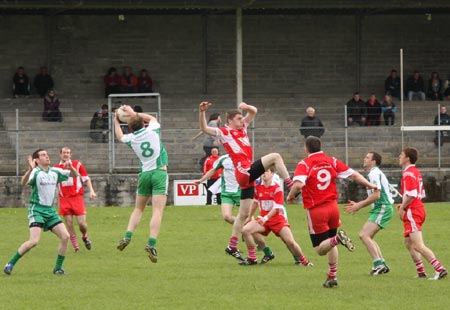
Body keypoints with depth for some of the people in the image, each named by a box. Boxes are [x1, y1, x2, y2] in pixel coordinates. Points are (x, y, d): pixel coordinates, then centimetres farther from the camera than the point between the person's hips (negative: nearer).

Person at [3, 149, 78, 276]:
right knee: (34, 241, -19)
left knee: (65, 236, -5)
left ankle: (58, 268, 7)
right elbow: (23, 182, -30)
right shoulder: (36, 172, -11)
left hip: (50, 210, 6)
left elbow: (74, 175, 17)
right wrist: (30, 169, -48)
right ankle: (10, 264, -6)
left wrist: (71, 168, -7)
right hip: (37, 209, -6)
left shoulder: (55, 172, 8)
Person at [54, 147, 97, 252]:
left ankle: (84, 236, 23)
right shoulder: (56, 167, 9)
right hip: (64, 199, 2)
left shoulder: (77, 164, 4)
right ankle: (75, 246, 6)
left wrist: (91, 191, -4)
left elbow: (86, 178, 6)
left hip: (77, 197, -2)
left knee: (82, 223, -8)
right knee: (69, 224, -3)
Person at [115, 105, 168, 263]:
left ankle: (127, 237, 2)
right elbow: (152, 118, 23)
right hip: (160, 172, -3)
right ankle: (151, 243, -25)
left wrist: (116, 121, 42)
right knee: (157, 211, -11)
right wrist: (135, 113, 28)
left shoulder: (131, 139, 3)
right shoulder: (152, 131, -1)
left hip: (144, 173, 3)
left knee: (138, 209, 18)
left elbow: (119, 136, 28)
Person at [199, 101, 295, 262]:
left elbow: (254, 112, 24)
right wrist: (202, 112, -23)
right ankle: (291, 185, -16)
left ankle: (232, 247, 16)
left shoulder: (242, 128, 20)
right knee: (275, 157, -15)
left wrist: (246, 106, 4)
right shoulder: (224, 132, 0)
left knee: (243, 214, 11)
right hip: (243, 171, -8)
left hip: (247, 175, 8)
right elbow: (204, 128, -11)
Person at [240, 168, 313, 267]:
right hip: (263, 219, 4)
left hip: (278, 219, -4)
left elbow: (276, 208, -18)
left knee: (290, 242, -15)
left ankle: (302, 260, 9)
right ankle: (252, 258, -7)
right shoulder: (258, 187, 3)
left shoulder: (277, 188, -13)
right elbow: (255, 202, 19)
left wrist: (266, 218, -30)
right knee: (246, 230, -18)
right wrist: (249, 217, 22)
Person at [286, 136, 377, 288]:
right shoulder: (332, 161, 4)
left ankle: (337, 239, -30)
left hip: (315, 210, -5)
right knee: (330, 245, 21)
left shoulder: (304, 164, -8)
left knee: (320, 249, -1)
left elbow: (298, 184, -26)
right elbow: (353, 174, 7)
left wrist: (290, 196, -7)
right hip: (332, 206, 5)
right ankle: (332, 276, 19)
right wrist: (370, 185, 21)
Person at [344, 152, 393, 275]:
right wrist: (358, 205, 19)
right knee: (368, 236, 16)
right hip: (379, 209, 11)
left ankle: (378, 264, -21)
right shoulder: (374, 173, 20)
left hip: (382, 208, -11)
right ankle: (382, 265, 15)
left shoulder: (374, 173, -13)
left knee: (364, 234, -18)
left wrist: (359, 205, -16)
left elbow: (376, 195, -22)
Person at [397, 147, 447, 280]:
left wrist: (402, 208, -12)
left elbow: (411, 195, -24)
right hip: (418, 208, 11)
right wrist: (403, 205, 15)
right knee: (409, 243, 17)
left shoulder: (408, 174, -15)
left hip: (412, 213, -11)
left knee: (418, 246, -15)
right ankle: (421, 272, 16)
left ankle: (440, 270, -22)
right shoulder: (416, 172, 17)